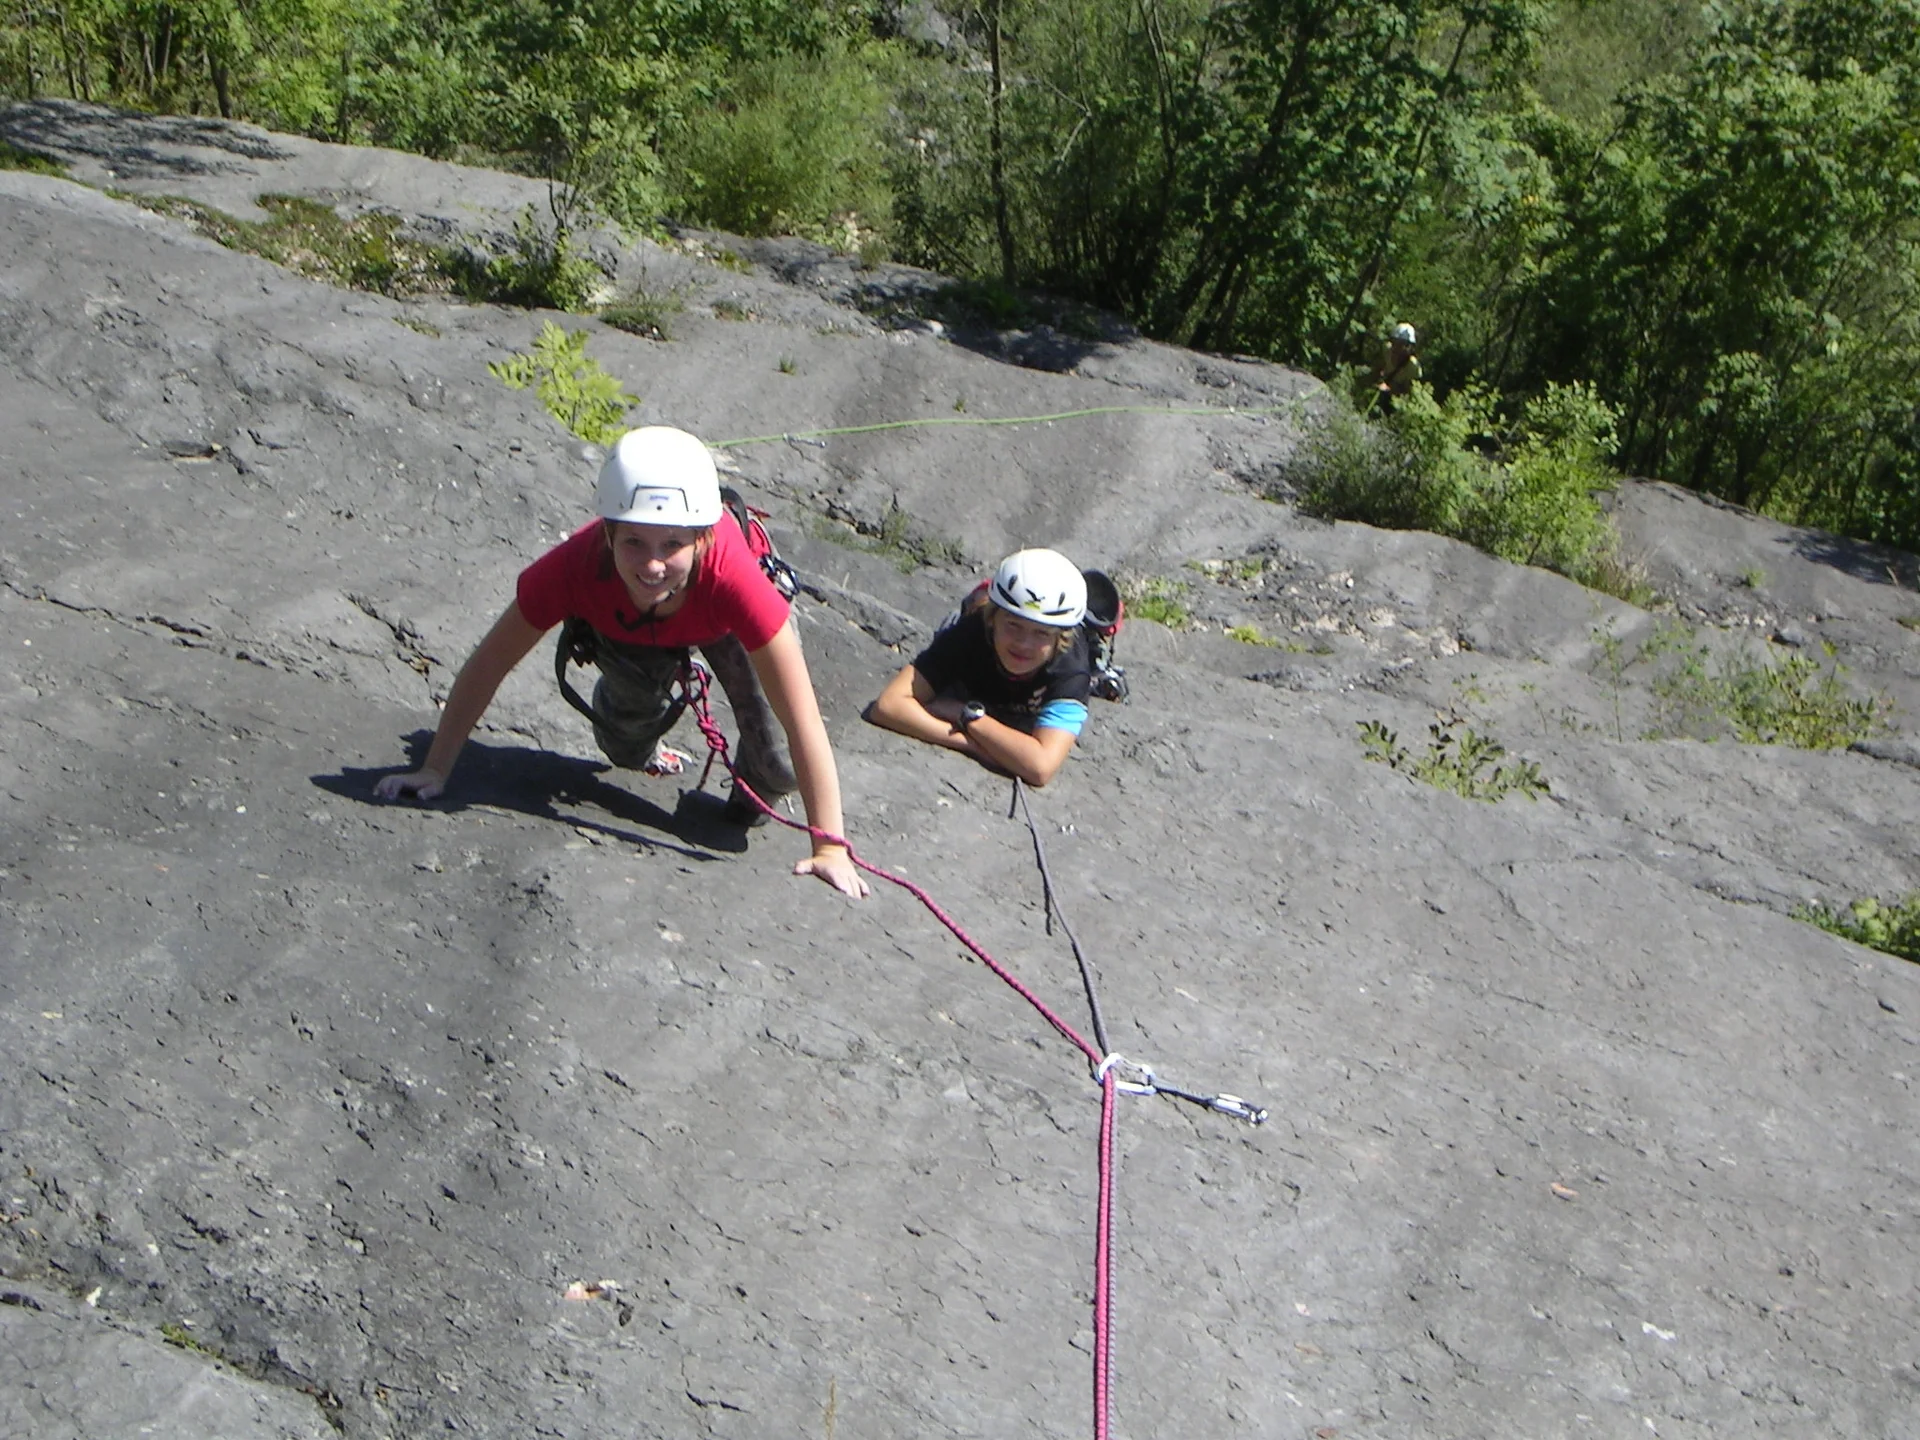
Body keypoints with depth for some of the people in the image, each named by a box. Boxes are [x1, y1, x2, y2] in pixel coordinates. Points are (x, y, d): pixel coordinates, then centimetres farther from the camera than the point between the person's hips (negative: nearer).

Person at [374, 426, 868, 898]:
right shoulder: (575, 566, -42)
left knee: (775, 770, -17)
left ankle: (756, 788, 20)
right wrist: (434, 771, -24)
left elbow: (804, 722, -42)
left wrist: (829, 846, -43)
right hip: (624, 626, 2)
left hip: (724, 623, -2)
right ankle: (644, 750, 29)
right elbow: (484, 669, -28)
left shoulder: (734, 578, -47)